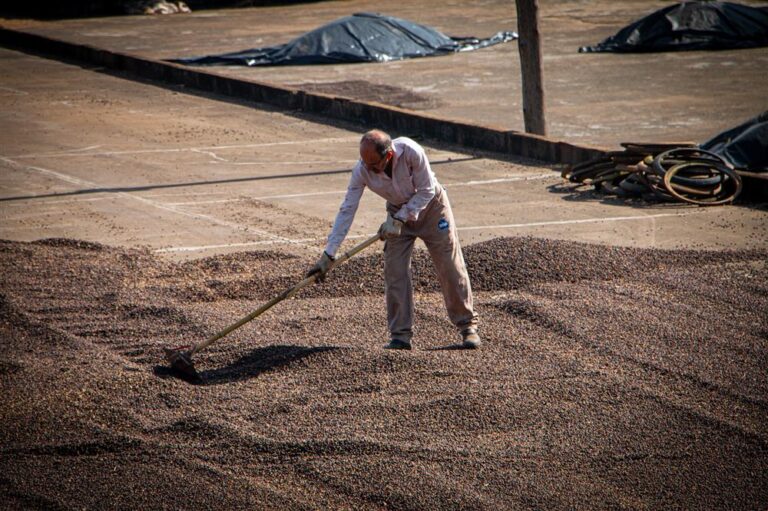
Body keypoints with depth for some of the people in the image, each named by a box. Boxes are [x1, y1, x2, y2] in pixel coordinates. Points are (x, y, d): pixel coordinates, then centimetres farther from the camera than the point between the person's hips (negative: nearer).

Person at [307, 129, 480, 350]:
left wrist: (399, 219, -26)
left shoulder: (411, 152, -34)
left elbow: (426, 191, -22)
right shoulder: (362, 170, -25)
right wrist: (328, 255, -24)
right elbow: (347, 210, -22)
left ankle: (467, 326, 11)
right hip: (398, 211, 3)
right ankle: (401, 335, 0)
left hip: (431, 205, -2)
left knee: (451, 267, -2)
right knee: (395, 272, -7)